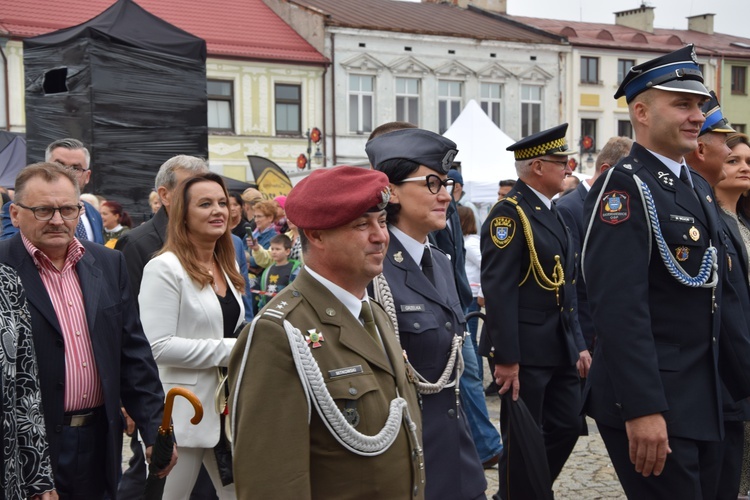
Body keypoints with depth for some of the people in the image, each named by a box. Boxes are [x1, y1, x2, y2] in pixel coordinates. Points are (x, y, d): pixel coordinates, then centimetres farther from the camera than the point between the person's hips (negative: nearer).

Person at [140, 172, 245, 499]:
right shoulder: (165, 268, -12)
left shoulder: (225, 267, 13)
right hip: (184, 411, -7)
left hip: (228, 405, 7)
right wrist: (230, 349, -18)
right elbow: (157, 346, -19)